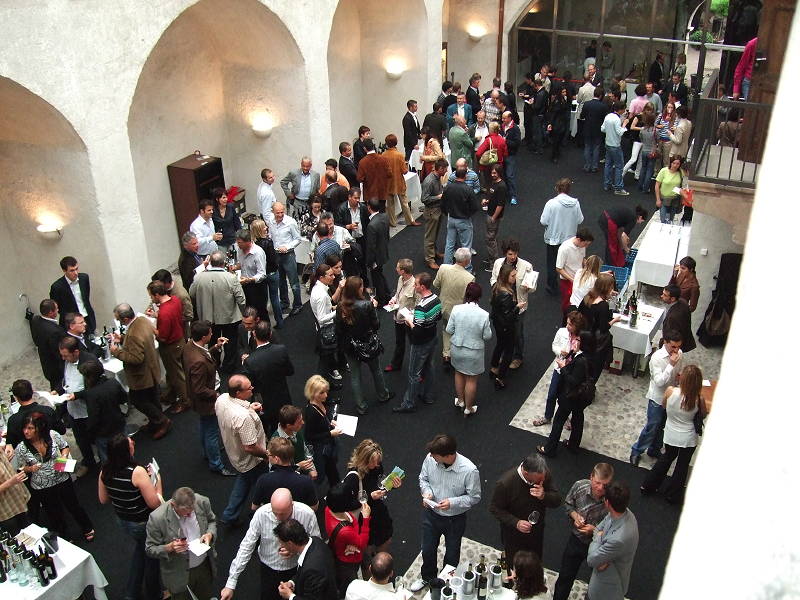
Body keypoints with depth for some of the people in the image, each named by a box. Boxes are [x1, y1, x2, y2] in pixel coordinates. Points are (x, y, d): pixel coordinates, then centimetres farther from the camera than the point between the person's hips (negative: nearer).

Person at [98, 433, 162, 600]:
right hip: (143, 524, -6)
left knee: (140, 546, 33)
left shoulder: (105, 472, -13)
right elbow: (155, 503, -28)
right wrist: (158, 481, -14)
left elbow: (103, 499, 2)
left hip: (122, 521, 6)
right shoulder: (137, 472, -32)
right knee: (152, 555, 22)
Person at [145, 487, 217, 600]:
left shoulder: (202, 502, -19)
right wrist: (169, 548, -33)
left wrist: (210, 534, -18)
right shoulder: (157, 518, -28)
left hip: (205, 565, 4)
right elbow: (150, 549, -15)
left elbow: (212, 521, 3)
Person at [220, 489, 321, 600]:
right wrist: (230, 584, -19)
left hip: (296, 569, 0)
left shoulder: (307, 514, -26)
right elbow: (246, 548, -19)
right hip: (268, 568, 0)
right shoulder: (261, 514, -25)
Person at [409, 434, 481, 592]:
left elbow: (474, 497, -17)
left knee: (452, 555, 22)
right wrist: (427, 492, -21)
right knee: (427, 550, 24)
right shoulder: (430, 458, -23)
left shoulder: (469, 470, -32)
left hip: (455, 519, -3)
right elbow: (423, 478, -2)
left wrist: (453, 502, -29)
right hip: (431, 514, 3)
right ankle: (427, 577, 55)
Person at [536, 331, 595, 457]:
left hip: (570, 396, -9)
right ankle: (574, 445, 42)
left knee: (558, 420, 7)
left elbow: (573, 381, -29)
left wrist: (563, 367, -21)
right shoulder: (588, 357, -5)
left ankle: (550, 449, 19)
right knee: (578, 419, 23)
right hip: (580, 396, 9)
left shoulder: (581, 361, -32)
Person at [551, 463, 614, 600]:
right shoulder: (579, 486, -22)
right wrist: (575, 515, -19)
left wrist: (595, 530, -30)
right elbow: (567, 504, -1)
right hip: (576, 539, 2)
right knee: (565, 576, 21)